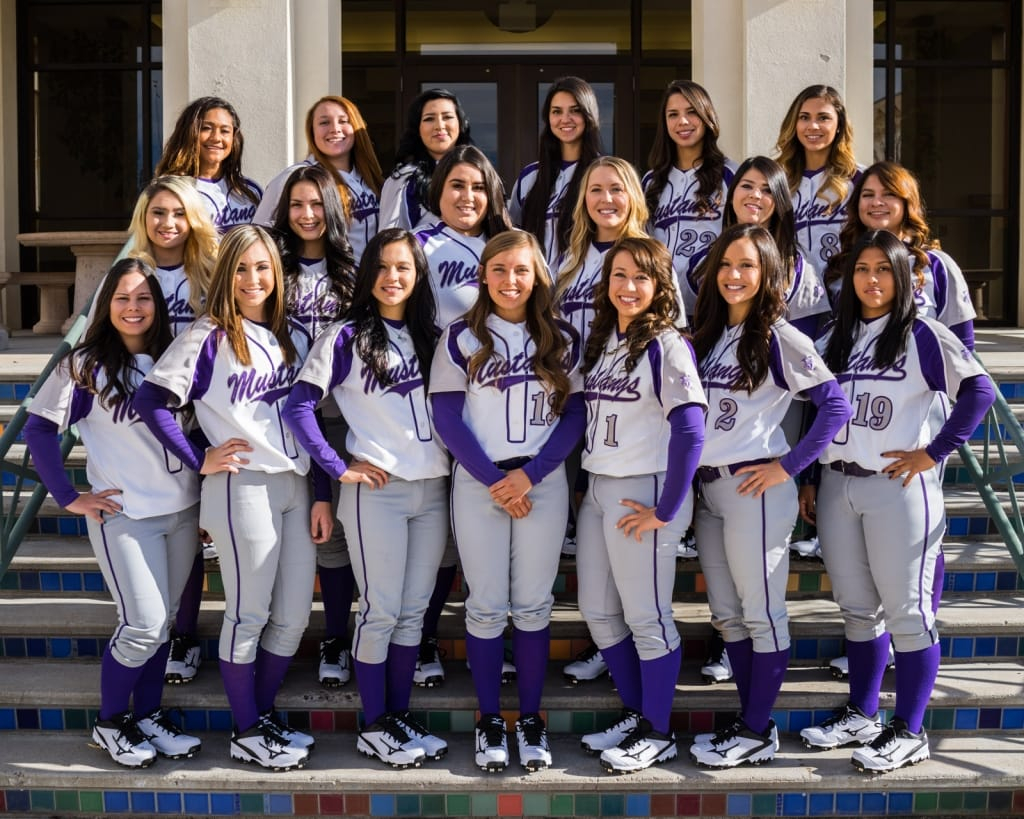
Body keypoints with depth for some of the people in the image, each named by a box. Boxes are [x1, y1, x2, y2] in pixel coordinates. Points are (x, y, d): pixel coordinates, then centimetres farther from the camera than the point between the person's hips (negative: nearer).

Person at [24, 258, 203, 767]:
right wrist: (69, 497, -9)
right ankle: (109, 723, 12)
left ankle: (148, 715, 25)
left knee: (161, 621, 11)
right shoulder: (86, 366, -5)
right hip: (124, 515, -5)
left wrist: (210, 497, 8)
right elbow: (38, 429, -6)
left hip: (182, 512, 5)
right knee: (143, 624, -7)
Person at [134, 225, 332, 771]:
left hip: (296, 486, 6)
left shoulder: (294, 337, 13)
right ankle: (245, 734, 16)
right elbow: (151, 401, -10)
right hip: (242, 487, -6)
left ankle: (263, 716, 27)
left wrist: (322, 495, 8)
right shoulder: (208, 337, -5)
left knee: (293, 616, 10)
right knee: (248, 615, 3)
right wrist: (200, 460, -10)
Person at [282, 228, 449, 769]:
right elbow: (298, 406, -9)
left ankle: (399, 717, 20)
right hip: (377, 491, -5)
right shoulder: (345, 337, -4)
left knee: (413, 611, 10)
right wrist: (338, 468, -11)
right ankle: (373, 728, 12)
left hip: (433, 489, 5)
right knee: (380, 612, 0)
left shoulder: (429, 336, 12)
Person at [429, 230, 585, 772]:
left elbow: (574, 417, 2)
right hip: (477, 483, -1)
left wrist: (529, 474, -11)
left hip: (543, 482, 1)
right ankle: (489, 718, 14)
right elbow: (447, 418, -4)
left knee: (533, 604, 4)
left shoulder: (561, 341, 6)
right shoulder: (460, 338, 1)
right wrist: (494, 480, -11)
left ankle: (530, 718, 15)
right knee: (486, 605, 2)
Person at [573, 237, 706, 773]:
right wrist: (587, 479, 7)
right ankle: (636, 712, 30)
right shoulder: (600, 340, 11)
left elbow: (689, 433, -19)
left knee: (645, 618, 1)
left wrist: (666, 510, -18)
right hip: (597, 489, 8)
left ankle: (658, 733, 16)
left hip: (642, 492, -8)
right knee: (597, 611, 14)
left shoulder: (665, 346, -12)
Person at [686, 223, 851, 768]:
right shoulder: (706, 337, 13)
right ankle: (749, 723, 24)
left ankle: (758, 733, 10)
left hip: (755, 488, -8)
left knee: (761, 614, 1)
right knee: (726, 615, 13)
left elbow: (836, 406, -13)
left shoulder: (779, 338, -8)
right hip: (707, 488, 8)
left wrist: (788, 466, -14)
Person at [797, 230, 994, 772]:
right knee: (857, 607, 13)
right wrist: (807, 480, 12)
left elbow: (979, 391, -10)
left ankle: (908, 732, 6)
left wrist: (934, 452, -13)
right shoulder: (834, 339, 14)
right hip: (837, 487, 6)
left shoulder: (922, 335, -3)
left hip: (898, 486, -6)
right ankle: (862, 716, 25)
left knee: (907, 610, -1)